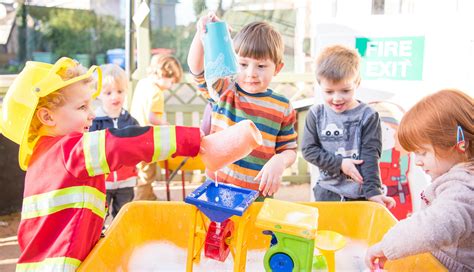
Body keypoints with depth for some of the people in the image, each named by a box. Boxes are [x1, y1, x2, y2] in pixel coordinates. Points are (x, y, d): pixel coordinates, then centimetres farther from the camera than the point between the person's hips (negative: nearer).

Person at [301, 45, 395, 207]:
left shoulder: (368, 116, -8)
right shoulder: (316, 114, -3)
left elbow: (370, 156, -10)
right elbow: (308, 149, -5)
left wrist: (373, 191, -17)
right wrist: (340, 163, -15)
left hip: (360, 194, -1)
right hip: (327, 191, 2)